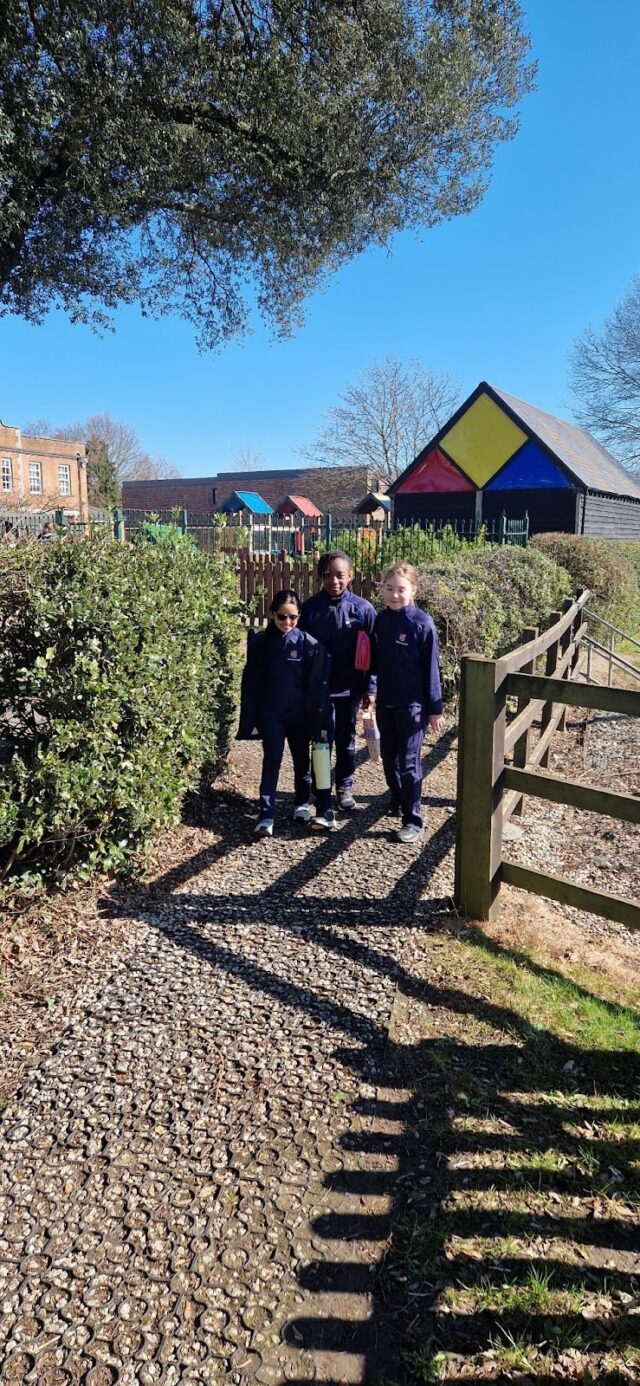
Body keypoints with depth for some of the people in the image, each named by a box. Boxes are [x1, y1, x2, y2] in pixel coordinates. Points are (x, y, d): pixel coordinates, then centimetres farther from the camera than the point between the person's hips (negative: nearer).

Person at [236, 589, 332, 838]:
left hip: (300, 714, 0)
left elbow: (318, 685, -7)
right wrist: (250, 719, -2)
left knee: (302, 760, 14)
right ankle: (266, 816, -3)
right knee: (271, 761, -5)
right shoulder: (259, 642, -4)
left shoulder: (309, 644, -8)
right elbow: (250, 683, 0)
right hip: (270, 714, 0)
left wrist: (320, 721, -10)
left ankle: (302, 803, 35)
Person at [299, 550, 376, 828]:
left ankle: (345, 788, 38)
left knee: (346, 742, 16)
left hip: (350, 689, 1)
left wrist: (370, 688, -4)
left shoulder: (362, 608, -6)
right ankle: (324, 808, -1)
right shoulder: (310, 607, -4)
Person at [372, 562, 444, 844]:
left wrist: (435, 707, -8)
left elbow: (431, 668, -10)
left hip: (412, 704, -5)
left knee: (408, 761, -2)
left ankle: (413, 820, 8)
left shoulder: (422, 622, -12)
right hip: (385, 702, 6)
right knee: (388, 757, 15)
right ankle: (397, 802, 36)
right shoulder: (381, 620, 3)